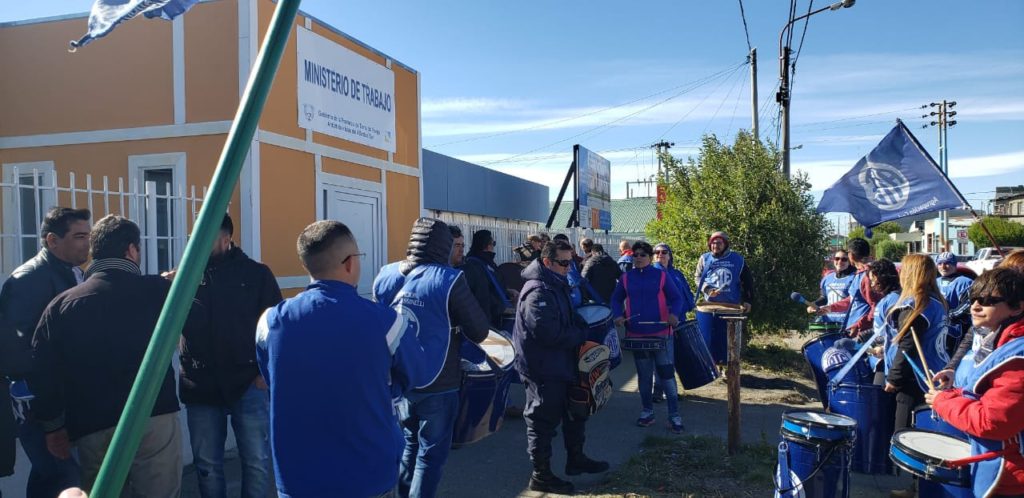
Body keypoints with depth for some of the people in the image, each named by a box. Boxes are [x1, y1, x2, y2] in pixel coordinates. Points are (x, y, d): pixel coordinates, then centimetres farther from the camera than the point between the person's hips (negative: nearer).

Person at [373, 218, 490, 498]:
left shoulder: (385, 277, -2)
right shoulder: (449, 280, -17)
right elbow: (480, 332, -10)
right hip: (438, 384, -5)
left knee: (408, 444, 23)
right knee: (431, 454, 9)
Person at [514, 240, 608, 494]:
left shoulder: (557, 285, 11)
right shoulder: (538, 292, -23)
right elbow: (548, 333, -31)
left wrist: (581, 329, 0)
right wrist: (580, 336, -16)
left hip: (561, 364, 11)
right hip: (543, 369, -11)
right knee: (544, 420, 2)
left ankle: (576, 459, 39)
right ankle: (541, 475, 16)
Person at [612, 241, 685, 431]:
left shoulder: (661, 276, -1)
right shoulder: (626, 278, 6)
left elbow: (676, 298, 0)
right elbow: (616, 299, 14)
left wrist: (674, 313, -20)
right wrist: (618, 315, -5)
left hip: (661, 333, -3)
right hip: (636, 335, 3)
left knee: (667, 374, -2)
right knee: (643, 376, 13)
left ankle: (674, 415, 8)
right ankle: (647, 412, 27)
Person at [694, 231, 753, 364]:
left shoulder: (737, 259, 3)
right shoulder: (704, 259, 3)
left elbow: (747, 281, 8)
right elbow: (697, 277, 7)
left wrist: (747, 300, 2)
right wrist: (706, 289, -12)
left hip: (731, 306, 0)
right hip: (708, 305, 0)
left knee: (728, 336, 4)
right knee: (707, 336, 2)